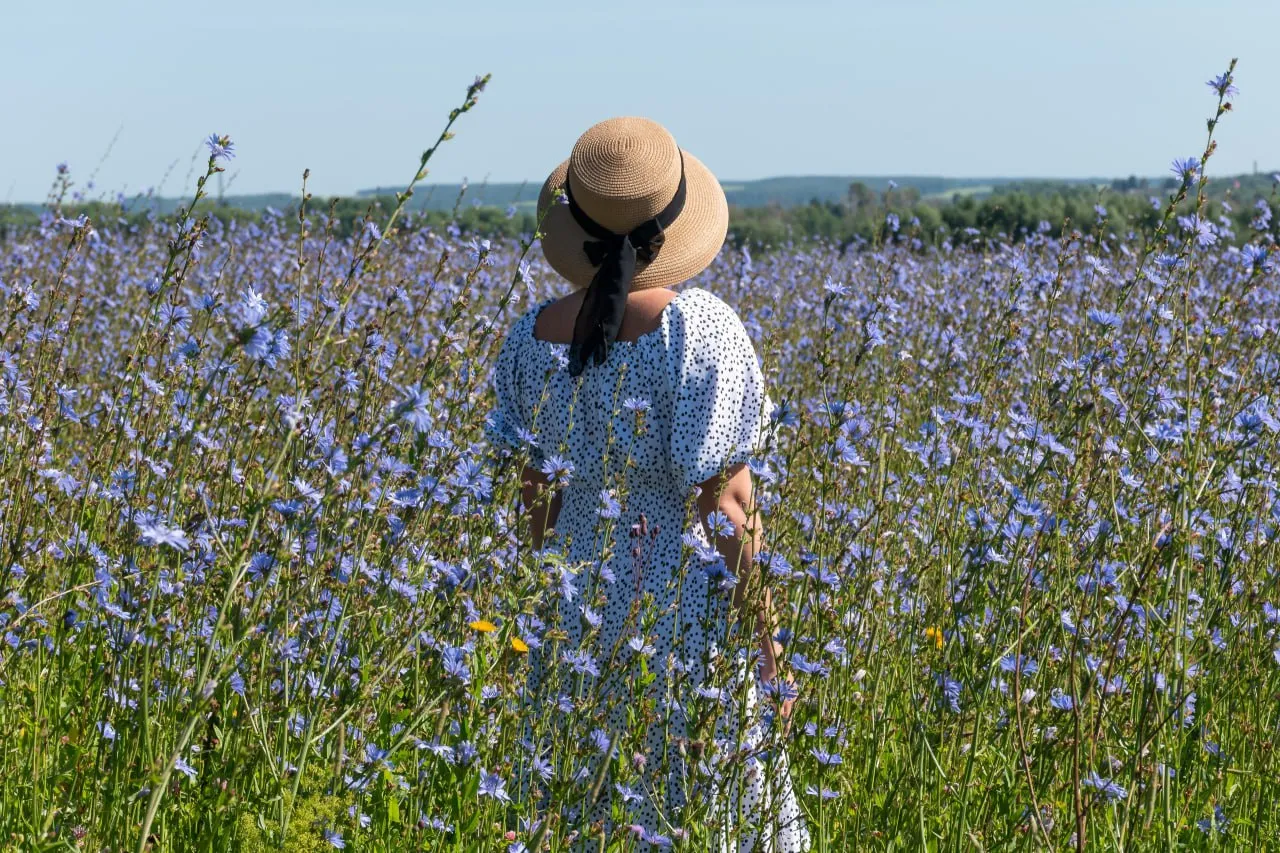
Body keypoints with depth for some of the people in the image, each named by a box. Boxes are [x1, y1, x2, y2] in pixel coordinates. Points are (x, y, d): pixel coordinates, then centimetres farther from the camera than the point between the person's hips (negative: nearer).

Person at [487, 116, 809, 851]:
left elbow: (531, 502, 6)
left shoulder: (532, 338, -2)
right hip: (686, 618, -5)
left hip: (576, 617, 5)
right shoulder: (701, 329, -16)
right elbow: (723, 506, -17)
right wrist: (764, 649, -9)